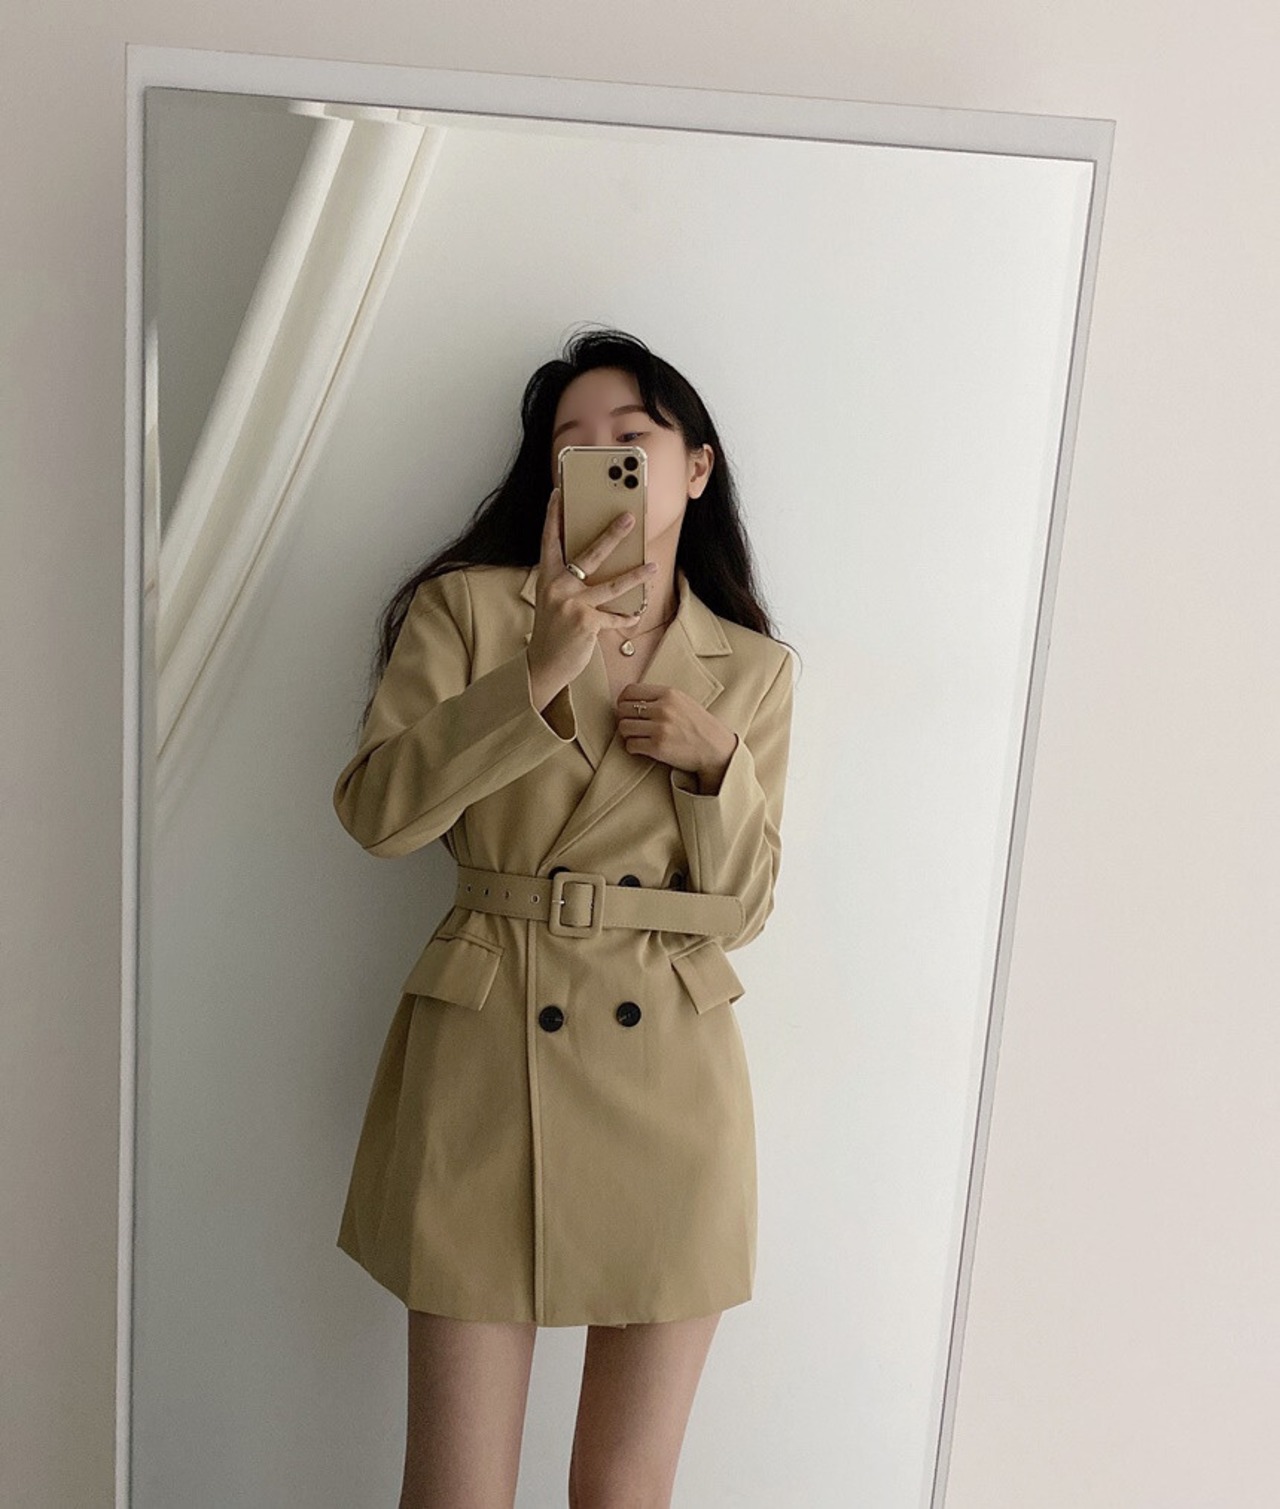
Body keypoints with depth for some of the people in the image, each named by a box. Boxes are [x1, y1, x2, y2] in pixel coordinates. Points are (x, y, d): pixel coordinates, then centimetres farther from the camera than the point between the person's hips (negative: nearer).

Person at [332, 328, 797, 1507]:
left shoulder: (754, 668, 6)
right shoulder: (465, 608, 1)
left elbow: (738, 910, 6)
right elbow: (374, 810, -11)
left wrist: (717, 760, -11)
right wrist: (537, 676, -20)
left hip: (672, 1081, 2)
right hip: (484, 1061, -1)